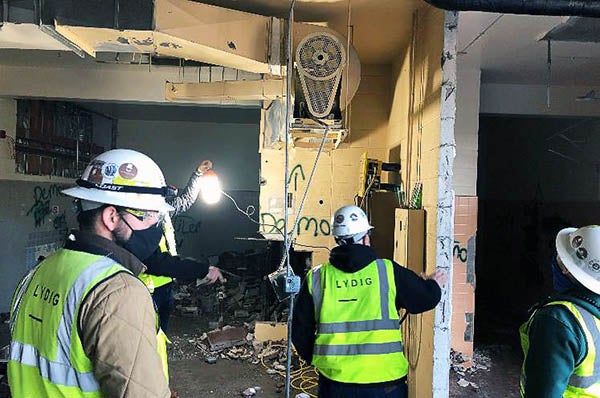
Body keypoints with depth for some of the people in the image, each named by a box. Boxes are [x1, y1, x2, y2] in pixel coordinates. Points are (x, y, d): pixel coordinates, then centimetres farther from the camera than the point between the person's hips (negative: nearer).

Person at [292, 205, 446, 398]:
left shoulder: (316, 278, -3)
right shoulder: (388, 272, -7)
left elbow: (300, 332, 3)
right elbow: (426, 298, 7)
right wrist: (434, 284, 29)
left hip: (334, 382, 1)